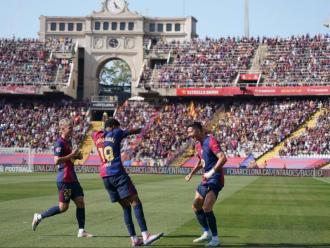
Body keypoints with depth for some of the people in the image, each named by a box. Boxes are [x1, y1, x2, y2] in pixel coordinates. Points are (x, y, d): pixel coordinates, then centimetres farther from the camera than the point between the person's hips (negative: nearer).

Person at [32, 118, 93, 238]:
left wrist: (77, 155, 7)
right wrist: (72, 155, -21)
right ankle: (39, 217, 12)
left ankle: (81, 231, 4)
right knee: (63, 207, -4)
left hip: (72, 178, 9)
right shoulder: (60, 143, -14)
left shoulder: (68, 142, 14)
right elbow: (56, 161, -24)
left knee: (80, 202, 2)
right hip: (64, 179, -9)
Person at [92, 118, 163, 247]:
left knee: (126, 207, 9)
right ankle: (145, 235, -25)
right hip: (117, 173, -6)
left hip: (105, 176, 6)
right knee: (135, 202, -12)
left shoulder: (96, 136, 14)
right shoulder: (115, 133, 1)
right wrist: (140, 129, 33)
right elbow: (133, 131, 14)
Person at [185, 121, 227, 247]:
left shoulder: (211, 141, -15)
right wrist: (191, 173, 16)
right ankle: (206, 234, 25)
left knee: (207, 208, -18)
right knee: (196, 206, 11)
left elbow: (223, 158, -26)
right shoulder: (198, 144, 13)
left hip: (215, 179, -10)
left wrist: (211, 172, -28)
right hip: (206, 180, 10)